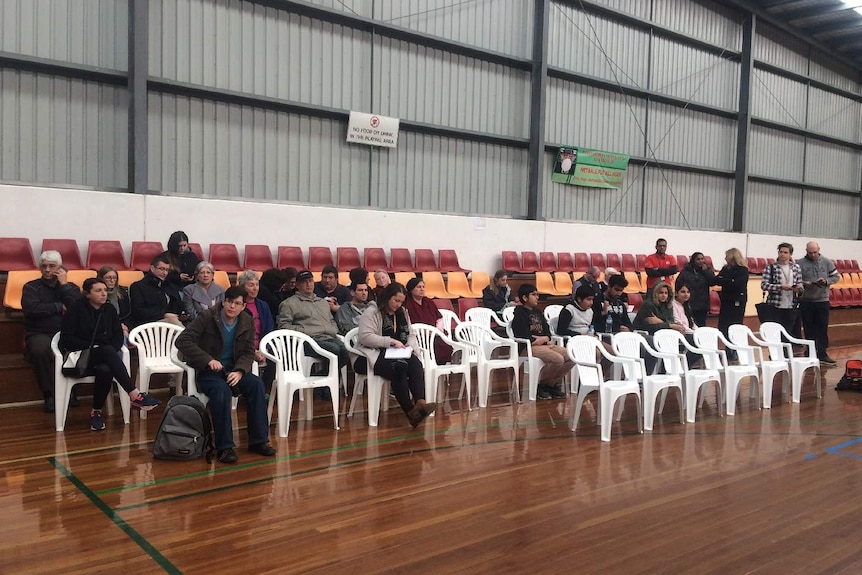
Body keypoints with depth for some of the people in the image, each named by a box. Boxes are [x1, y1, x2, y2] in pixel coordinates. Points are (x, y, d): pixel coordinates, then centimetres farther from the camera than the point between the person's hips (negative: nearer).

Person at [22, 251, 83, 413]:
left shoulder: (71, 287, 16)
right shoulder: (31, 287, 11)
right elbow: (31, 309, -11)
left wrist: (64, 284, -2)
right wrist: (59, 307, -4)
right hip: (40, 334, -1)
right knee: (40, 349, -37)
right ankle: (49, 394, -19)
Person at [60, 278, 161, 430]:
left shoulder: (109, 309, 12)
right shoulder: (76, 308, 0)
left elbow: (118, 335, 9)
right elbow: (66, 339, -5)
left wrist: (110, 351, -10)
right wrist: (91, 346, -13)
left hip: (104, 357, 4)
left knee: (105, 370, -34)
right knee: (108, 350, -36)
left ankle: (96, 412, -17)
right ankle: (136, 396, -46)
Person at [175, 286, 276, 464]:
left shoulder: (248, 322, 2)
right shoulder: (207, 317, -10)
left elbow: (248, 353, 4)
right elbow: (182, 340, -17)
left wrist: (239, 371, -18)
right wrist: (208, 360, -27)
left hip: (232, 369, 4)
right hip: (207, 371, -4)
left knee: (256, 384, -24)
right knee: (221, 389, -35)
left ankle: (258, 440, -16)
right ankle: (224, 447, -28)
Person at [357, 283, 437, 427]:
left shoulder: (403, 313, 22)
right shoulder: (372, 312, 0)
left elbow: (411, 335, 27)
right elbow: (365, 337, -12)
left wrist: (410, 344, 1)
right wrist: (391, 341, -16)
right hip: (378, 355, -6)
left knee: (416, 364, -30)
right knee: (399, 367, -37)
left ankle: (420, 402, -46)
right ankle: (410, 412, -38)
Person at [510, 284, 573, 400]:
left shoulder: (538, 312, 23)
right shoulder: (520, 313, -4)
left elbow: (547, 330, 18)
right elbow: (524, 337, -14)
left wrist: (545, 338, -6)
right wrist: (543, 339, -4)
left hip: (545, 344, 8)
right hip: (529, 347, -8)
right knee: (558, 359, -29)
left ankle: (553, 383, 6)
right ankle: (540, 386, -8)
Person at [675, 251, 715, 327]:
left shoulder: (707, 269, 10)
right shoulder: (685, 271, 3)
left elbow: (713, 282, -4)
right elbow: (678, 285, 3)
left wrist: (705, 270, -7)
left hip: (702, 304, 2)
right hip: (688, 304, -2)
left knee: (701, 325, 4)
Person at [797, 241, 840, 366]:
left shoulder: (827, 262, 4)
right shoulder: (800, 263, -2)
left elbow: (836, 276, 7)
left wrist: (826, 281, -11)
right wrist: (804, 284, -20)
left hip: (822, 300, 1)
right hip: (805, 301, -1)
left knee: (822, 328, 1)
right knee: (809, 329, 7)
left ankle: (822, 354, 5)